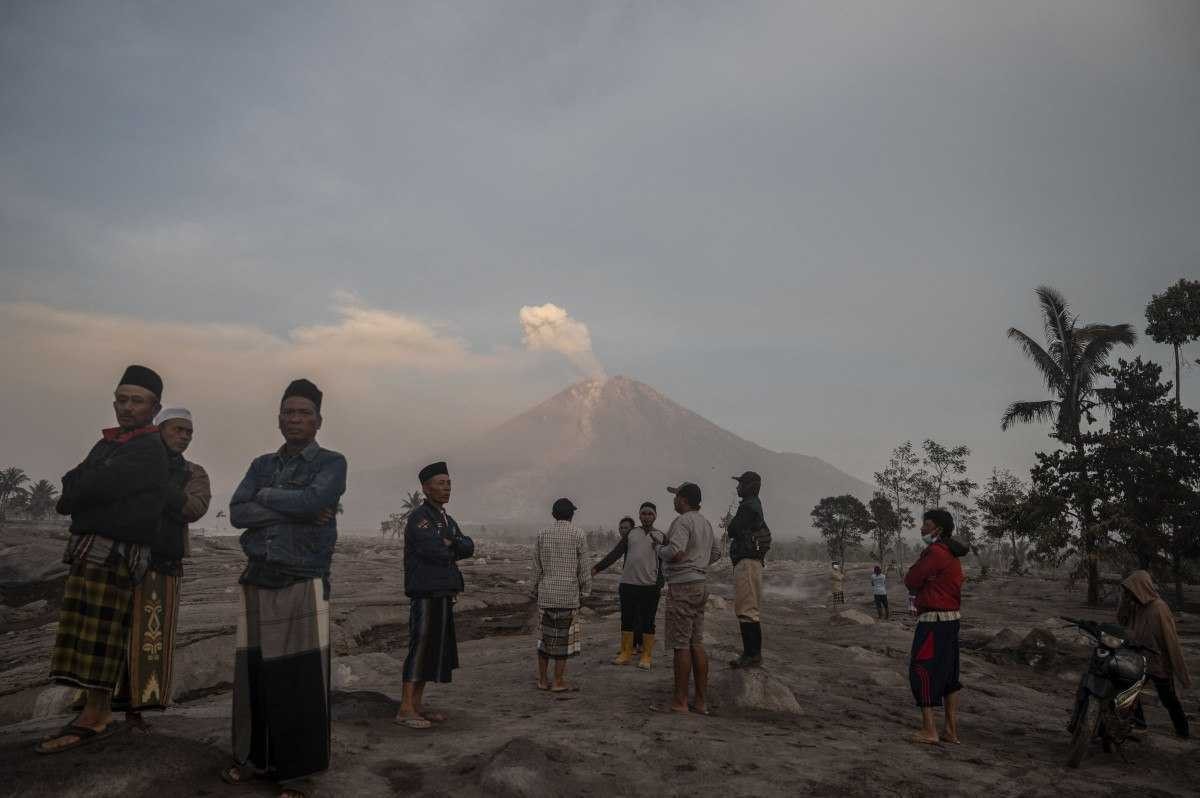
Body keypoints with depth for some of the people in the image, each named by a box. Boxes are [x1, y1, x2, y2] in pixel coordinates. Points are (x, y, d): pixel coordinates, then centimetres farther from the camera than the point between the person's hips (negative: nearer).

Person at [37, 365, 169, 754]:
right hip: (90, 548, 9)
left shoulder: (149, 450, -10)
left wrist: (70, 497, 1)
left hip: (115, 552, -9)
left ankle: (95, 716, 1)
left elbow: (101, 486, -17)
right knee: (89, 636, 10)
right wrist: (81, 488, -4)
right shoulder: (107, 442, 20)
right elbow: (74, 480, 16)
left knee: (98, 638, -6)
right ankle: (96, 711, 18)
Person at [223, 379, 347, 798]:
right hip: (257, 583, 4)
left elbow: (312, 501, -19)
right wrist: (295, 510, -12)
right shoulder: (262, 464, 14)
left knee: (301, 682, -2)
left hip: (305, 586, -4)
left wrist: (266, 496, -3)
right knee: (253, 675, 7)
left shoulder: (332, 463, 1)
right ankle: (255, 758, 24)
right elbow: (237, 513, -1)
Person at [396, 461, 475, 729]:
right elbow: (432, 550, -21)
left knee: (437, 650, 10)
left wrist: (449, 543, -10)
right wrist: (454, 551, -3)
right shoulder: (419, 517, -9)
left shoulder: (448, 521, 19)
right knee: (420, 647, -8)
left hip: (444, 594, 9)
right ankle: (405, 709, -4)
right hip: (425, 594, -9)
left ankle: (418, 705, 16)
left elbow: (469, 547, 7)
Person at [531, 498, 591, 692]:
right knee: (563, 637, 3)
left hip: (546, 594, 3)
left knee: (546, 635, 12)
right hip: (569, 594, -3)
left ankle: (542, 679, 16)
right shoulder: (578, 535, -4)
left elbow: (536, 567, 7)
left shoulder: (542, 534, 5)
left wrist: (534, 592, 15)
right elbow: (583, 568, -4)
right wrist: (584, 592, 6)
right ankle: (558, 681, 6)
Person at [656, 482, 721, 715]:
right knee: (697, 643, 11)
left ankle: (680, 701, 0)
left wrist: (660, 549, -6)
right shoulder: (705, 522, 15)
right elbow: (716, 552, 26)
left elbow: (675, 553, -26)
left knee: (681, 644, -4)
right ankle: (701, 701, 14)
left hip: (683, 585, -9)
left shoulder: (682, 521, -14)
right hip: (701, 583, 9)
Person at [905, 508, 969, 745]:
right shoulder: (951, 555, 15)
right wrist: (921, 591, 7)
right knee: (948, 674, 14)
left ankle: (929, 730, -2)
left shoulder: (934, 552, -17)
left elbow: (910, 581, -12)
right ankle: (951, 730, 20)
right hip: (952, 618, 10)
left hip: (934, 621, -10)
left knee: (922, 671, -4)